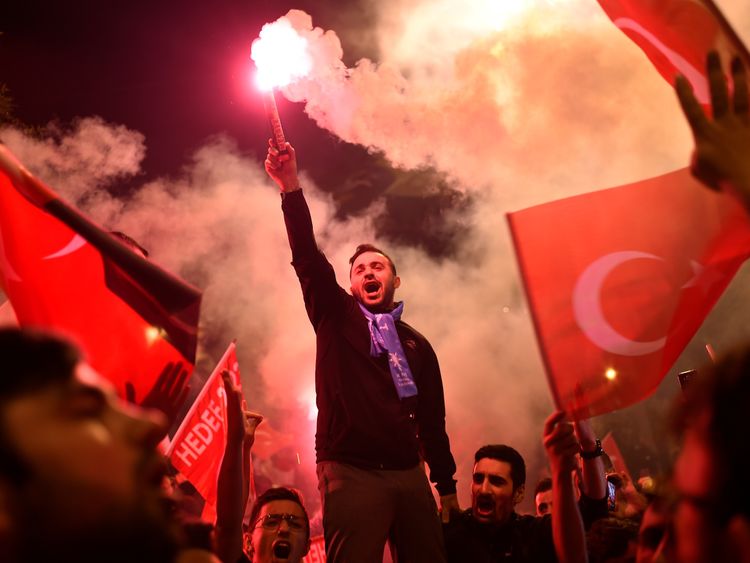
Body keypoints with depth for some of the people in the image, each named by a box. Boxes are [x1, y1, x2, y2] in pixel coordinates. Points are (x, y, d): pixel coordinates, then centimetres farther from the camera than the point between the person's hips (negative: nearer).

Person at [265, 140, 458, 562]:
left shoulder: (417, 344, 18)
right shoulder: (336, 317, 13)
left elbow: (432, 420, 17)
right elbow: (307, 257, 0)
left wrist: (447, 486, 12)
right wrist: (292, 187, -10)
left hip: (409, 474, 3)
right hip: (350, 472, -3)